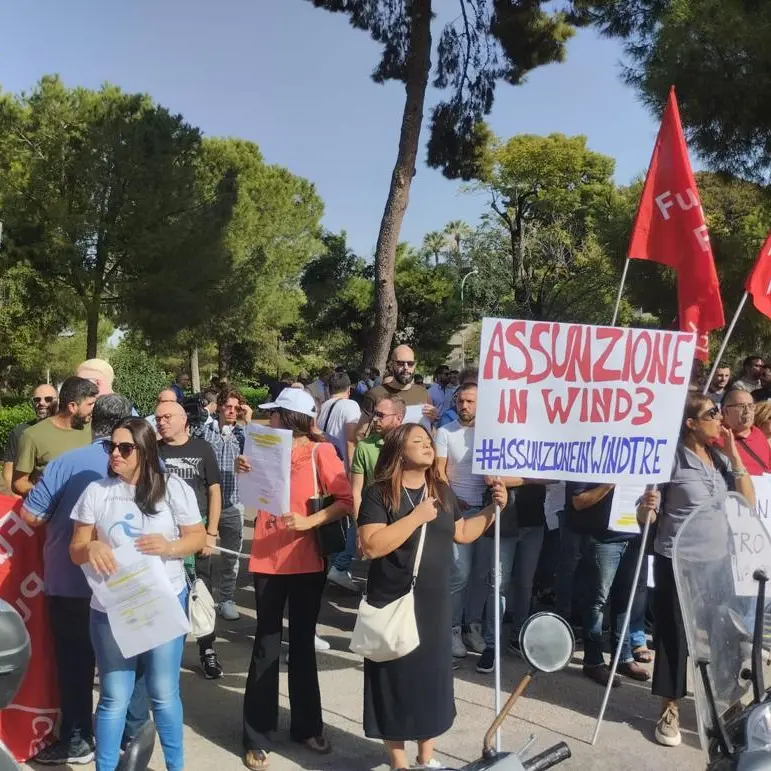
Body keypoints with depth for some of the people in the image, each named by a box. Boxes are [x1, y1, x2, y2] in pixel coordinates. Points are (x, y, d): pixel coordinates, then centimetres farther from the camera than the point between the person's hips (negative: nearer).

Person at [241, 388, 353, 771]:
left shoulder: (320, 451, -7)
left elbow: (346, 500, -13)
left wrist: (308, 521, -22)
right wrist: (248, 474, -4)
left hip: (306, 561, -2)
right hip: (267, 560, 2)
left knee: (303, 642, 13)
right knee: (267, 645, 6)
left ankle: (306, 725, 28)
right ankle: (257, 737, 14)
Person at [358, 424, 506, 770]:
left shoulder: (443, 492, 6)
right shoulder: (379, 494, -12)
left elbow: (462, 533, 16)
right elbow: (372, 546, -23)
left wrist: (493, 508, 3)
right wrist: (417, 517, -23)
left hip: (434, 604, 6)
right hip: (394, 604, -5)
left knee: (432, 675, 15)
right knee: (396, 678, 6)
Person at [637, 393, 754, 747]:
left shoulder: (722, 459, 9)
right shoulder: (670, 458, -9)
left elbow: (748, 503, 2)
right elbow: (647, 519, -8)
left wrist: (734, 455, -3)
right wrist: (646, 507, -33)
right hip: (676, 561, -5)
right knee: (673, 633, 3)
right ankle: (669, 710, 16)